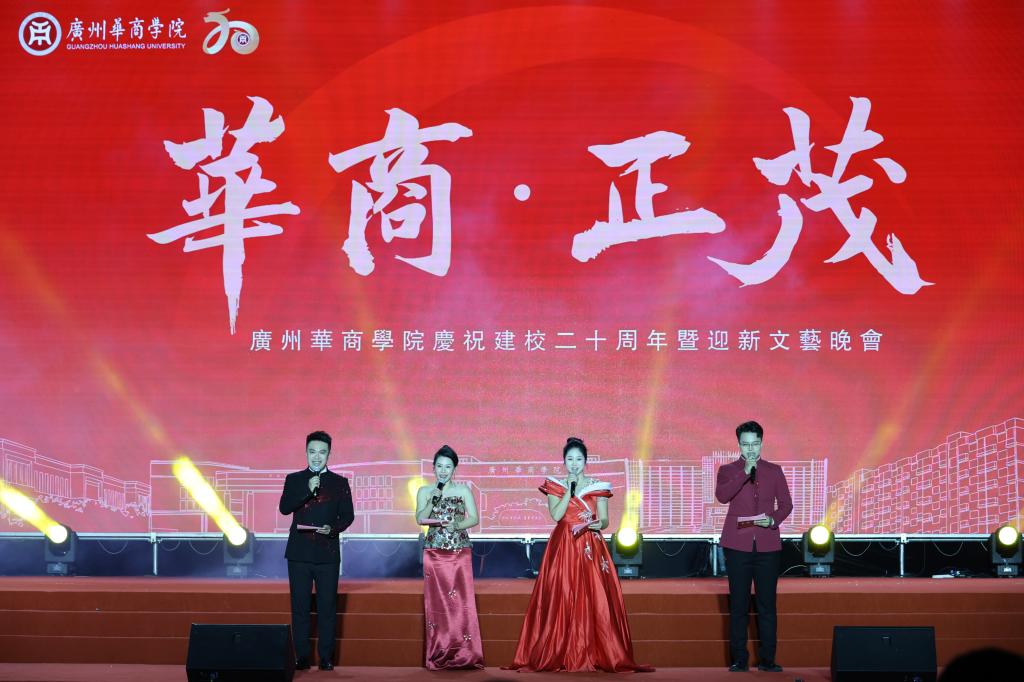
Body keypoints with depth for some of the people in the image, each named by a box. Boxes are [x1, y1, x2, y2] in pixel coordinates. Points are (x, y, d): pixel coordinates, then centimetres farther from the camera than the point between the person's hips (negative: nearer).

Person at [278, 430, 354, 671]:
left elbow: (347, 515, 5)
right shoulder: (294, 480, 8)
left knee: (327, 607, -2)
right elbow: (284, 508, -5)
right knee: (299, 607, 2)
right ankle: (302, 657, 7)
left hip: (327, 552, -1)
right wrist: (308, 491, -16)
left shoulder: (340, 483, 7)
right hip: (299, 552, 1)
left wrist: (333, 528, -14)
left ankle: (326, 658, 4)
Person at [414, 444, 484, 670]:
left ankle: (464, 655, -3)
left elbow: (474, 518, 0)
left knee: (461, 601, -6)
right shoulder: (425, 491, 7)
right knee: (436, 602, 0)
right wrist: (434, 499, -15)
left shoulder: (464, 490, 5)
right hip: (434, 553, 1)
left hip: (460, 552, -1)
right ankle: (439, 656, 4)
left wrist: (456, 525, -17)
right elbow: (420, 519, -3)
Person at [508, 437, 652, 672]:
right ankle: (558, 655, 0)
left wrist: (600, 524, -17)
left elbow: (604, 519, 5)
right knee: (562, 601, -4)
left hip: (591, 549, 0)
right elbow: (556, 515, -8)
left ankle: (597, 655, -3)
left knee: (594, 600, -6)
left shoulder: (598, 486, 7)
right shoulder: (555, 485, 6)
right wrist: (570, 489, -10)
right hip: (563, 548, 0)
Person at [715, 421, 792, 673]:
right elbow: (722, 496, -13)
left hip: (767, 545, 1)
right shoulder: (728, 470, 6)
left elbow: (786, 504, 11)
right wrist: (745, 472, -17)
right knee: (738, 604, 0)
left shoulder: (774, 471, 12)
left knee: (767, 603, 1)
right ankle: (738, 659, 6)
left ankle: (767, 659, 8)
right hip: (738, 545, -1)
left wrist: (773, 520, -7)